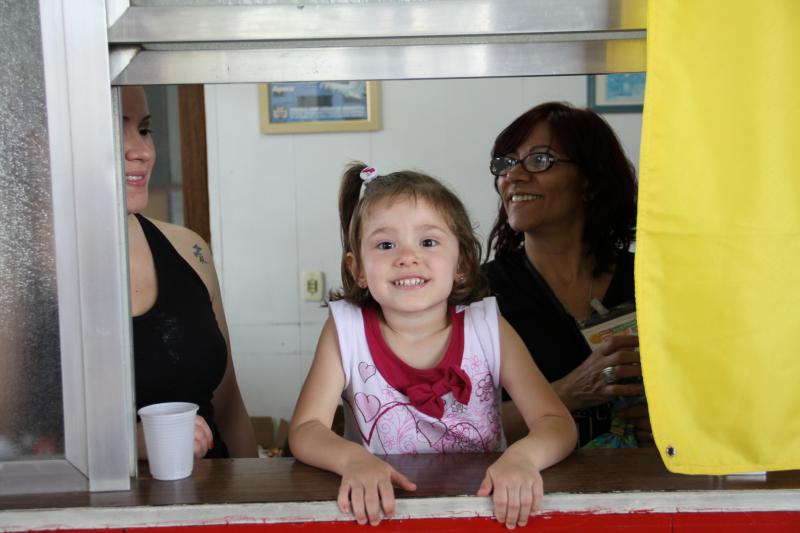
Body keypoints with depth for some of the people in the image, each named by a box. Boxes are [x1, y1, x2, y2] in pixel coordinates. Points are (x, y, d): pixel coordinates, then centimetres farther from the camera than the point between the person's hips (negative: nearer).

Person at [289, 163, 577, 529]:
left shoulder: (488, 329, -5)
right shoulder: (345, 329, -6)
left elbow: (557, 423, -7)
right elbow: (305, 430, -8)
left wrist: (522, 456, -29)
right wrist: (353, 459, -28)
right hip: (381, 506, -1)